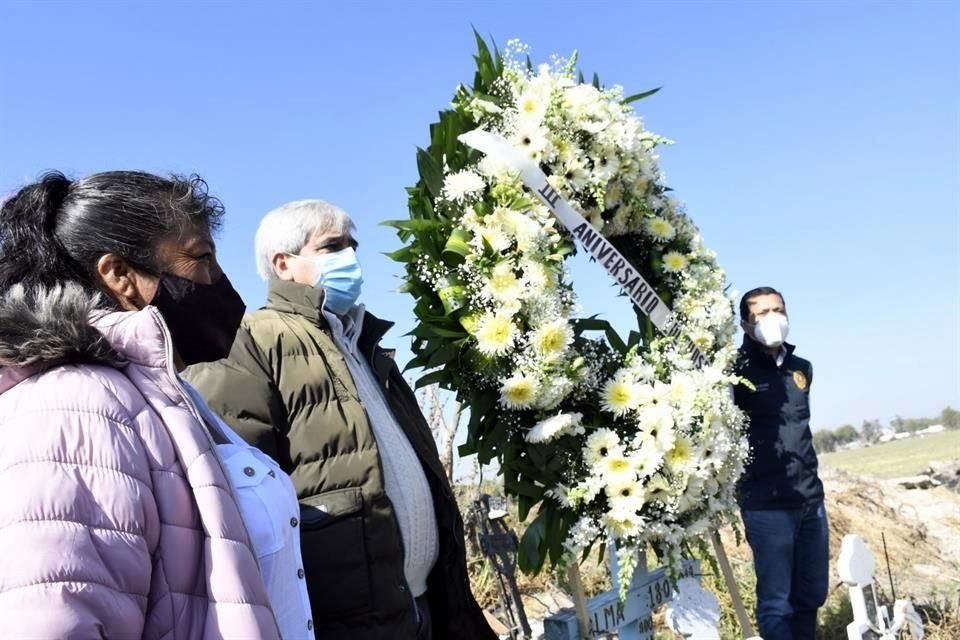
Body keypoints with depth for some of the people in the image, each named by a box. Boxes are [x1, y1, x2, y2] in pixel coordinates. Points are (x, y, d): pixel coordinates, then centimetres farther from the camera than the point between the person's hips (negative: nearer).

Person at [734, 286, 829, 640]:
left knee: (812, 596, 13)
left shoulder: (802, 369, 12)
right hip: (767, 505, -6)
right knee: (776, 603, -1)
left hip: (811, 500, 6)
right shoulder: (739, 371, -7)